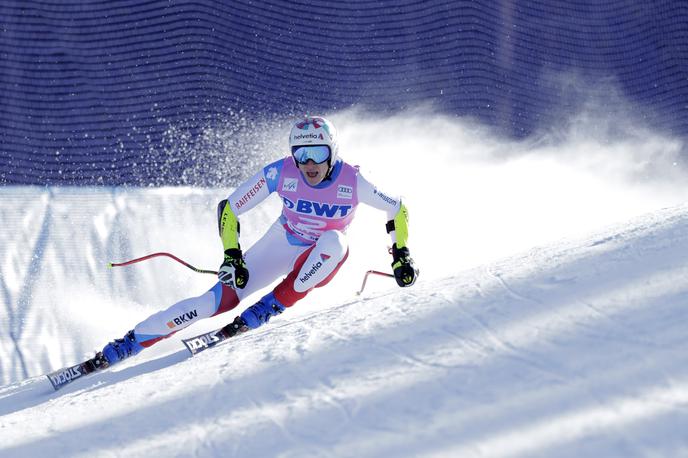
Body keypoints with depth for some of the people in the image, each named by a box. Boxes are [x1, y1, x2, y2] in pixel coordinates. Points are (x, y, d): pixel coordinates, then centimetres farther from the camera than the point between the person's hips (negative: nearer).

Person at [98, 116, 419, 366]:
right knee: (221, 299, -18)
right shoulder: (281, 173, -22)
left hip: (319, 262, 0)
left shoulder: (352, 182, -24)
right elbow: (229, 208, -13)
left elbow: (398, 211, -7)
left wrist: (401, 255, -14)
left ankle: (269, 309, -28)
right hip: (281, 245, 0)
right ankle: (127, 344, -13)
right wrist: (232, 255, -22)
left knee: (334, 242, -37)